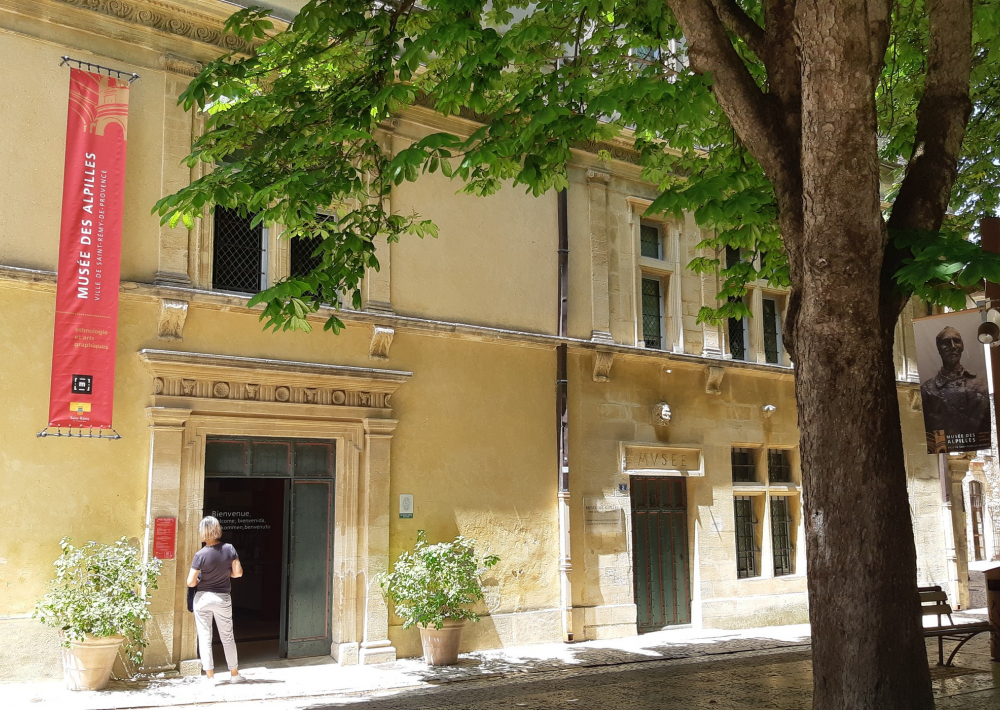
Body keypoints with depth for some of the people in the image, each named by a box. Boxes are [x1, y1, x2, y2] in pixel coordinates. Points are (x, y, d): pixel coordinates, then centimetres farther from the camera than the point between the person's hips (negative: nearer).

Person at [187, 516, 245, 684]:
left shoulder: (201, 555, -16)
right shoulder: (229, 549, -9)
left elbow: (191, 582, -15)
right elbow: (238, 572, -5)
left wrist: (200, 580, 7)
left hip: (203, 598, -2)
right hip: (223, 598, 3)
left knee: (205, 637, 7)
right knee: (227, 637, 15)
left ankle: (210, 676, 9)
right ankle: (234, 674, 24)